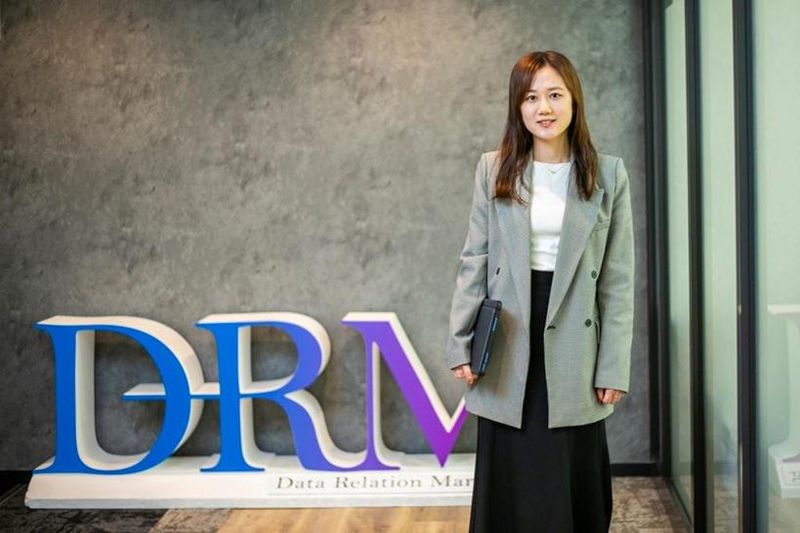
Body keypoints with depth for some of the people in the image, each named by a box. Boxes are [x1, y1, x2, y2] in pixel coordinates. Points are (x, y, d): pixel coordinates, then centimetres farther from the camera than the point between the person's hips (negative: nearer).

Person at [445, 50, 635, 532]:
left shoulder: (609, 174, 1)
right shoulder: (494, 169, 3)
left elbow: (618, 279, 0)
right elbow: (474, 262, 4)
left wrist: (614, 367, -4)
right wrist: (461, 344, -3)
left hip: (573, 346, 0)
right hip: (509, 350, 1)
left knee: (574, 488, 7)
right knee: (511, 491, 7)